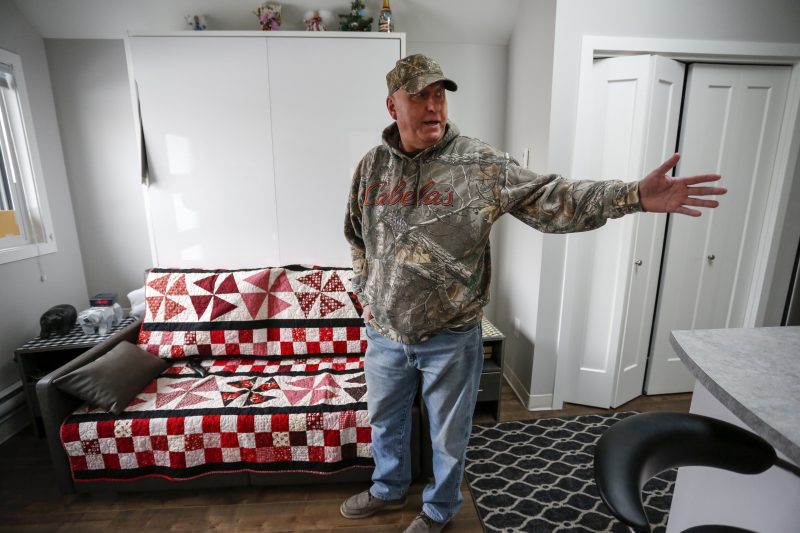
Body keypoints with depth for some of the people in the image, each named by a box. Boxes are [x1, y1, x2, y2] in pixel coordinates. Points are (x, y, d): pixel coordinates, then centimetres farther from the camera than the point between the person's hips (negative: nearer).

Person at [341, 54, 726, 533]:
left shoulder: (481, 165, -12)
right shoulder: (371, 167, 1)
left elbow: (553, 199, -16)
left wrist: (635, 195, -27)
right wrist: (366, 290, 10)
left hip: (451, 336, -4)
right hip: (385, 332, 5)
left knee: (448, 434, 19)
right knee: (386, 419, 26)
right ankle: (389, 489, 58)